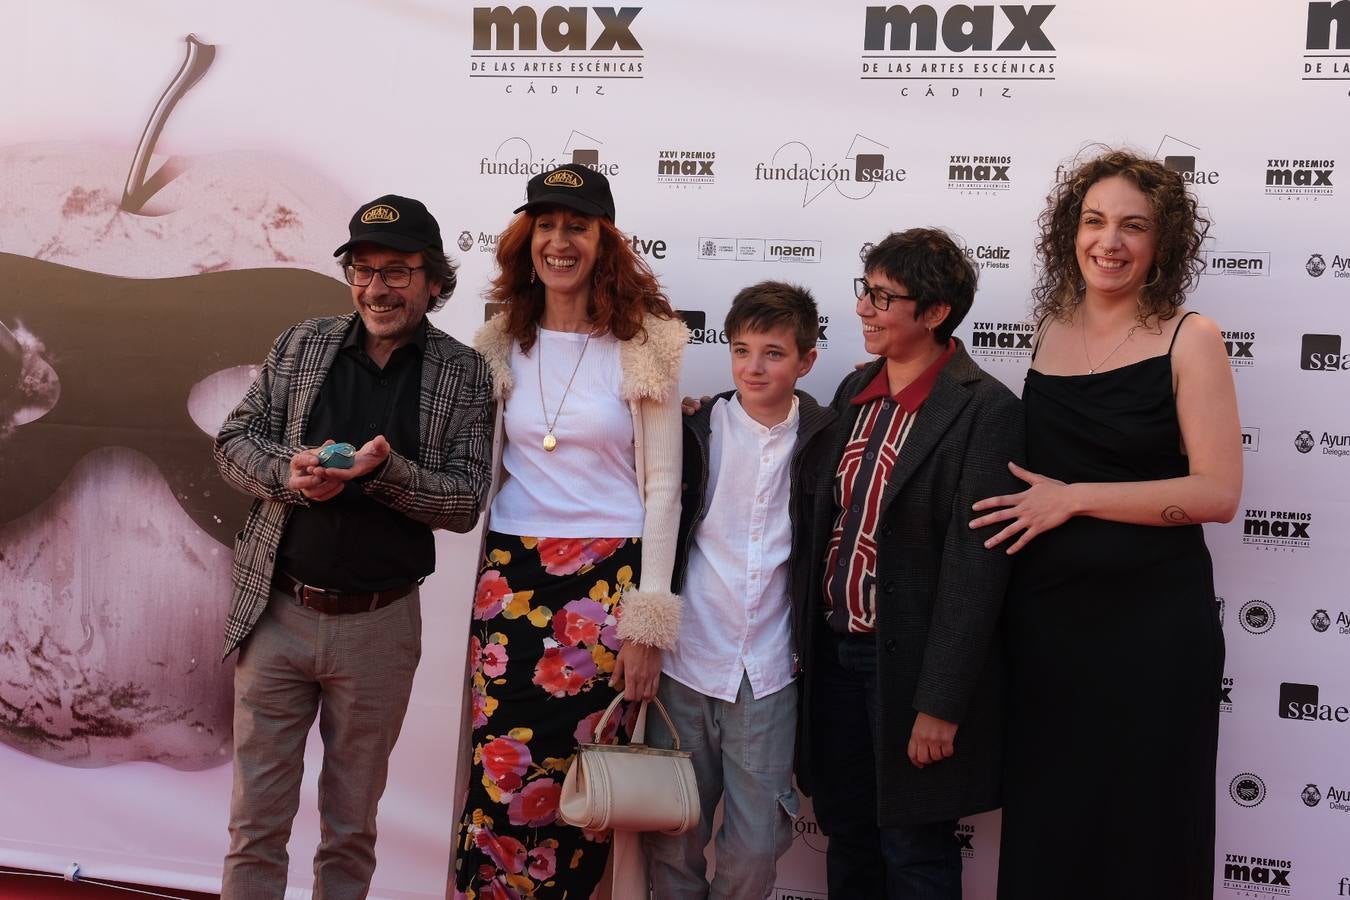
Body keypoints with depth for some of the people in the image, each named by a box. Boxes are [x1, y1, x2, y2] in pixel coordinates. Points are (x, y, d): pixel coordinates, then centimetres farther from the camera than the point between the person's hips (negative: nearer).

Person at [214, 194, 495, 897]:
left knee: (352, 826, 14)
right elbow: (234, 441, 6)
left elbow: (465, 501, -5)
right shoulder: (300, 346, 5)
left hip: (380, 624, -1)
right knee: (256, 819, 7)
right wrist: (288, 471, -15)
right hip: (278, 611, 1)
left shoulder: (463, 374, 0)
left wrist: (383, 471, -23)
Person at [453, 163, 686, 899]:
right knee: (501, 781, 0)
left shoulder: (644, 344, -3)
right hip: (511, 575, 3)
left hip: (608, 577, -3)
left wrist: (648, 620, -7)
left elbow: (662, 487, -4)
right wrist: (487, 581, 9)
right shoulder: (503, 343, 8)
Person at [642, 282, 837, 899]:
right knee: (673, 840, 9)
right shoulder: (696, 430, 0)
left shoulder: (824, 441, -1)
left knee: (756, 846, 4)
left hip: (767, 674, 0)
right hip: (685, 663, 1)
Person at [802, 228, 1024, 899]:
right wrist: (812, 642, 11)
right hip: (836, 650, 7)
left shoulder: (985, 409, -15)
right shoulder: (856, 391, 7)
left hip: (910, 663, -6)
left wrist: (940, 703, -19)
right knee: (847, 841, 18)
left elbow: (975, 564, -18)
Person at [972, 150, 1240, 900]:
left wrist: (1075, 498, -16)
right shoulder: (1051, 331, 6)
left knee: (1140, 828, 7)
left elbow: (1217, 493, -15)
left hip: (1152, 622, -4)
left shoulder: (1188, 339, -7)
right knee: (1044, 819, 14)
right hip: (1044, 615, 5)